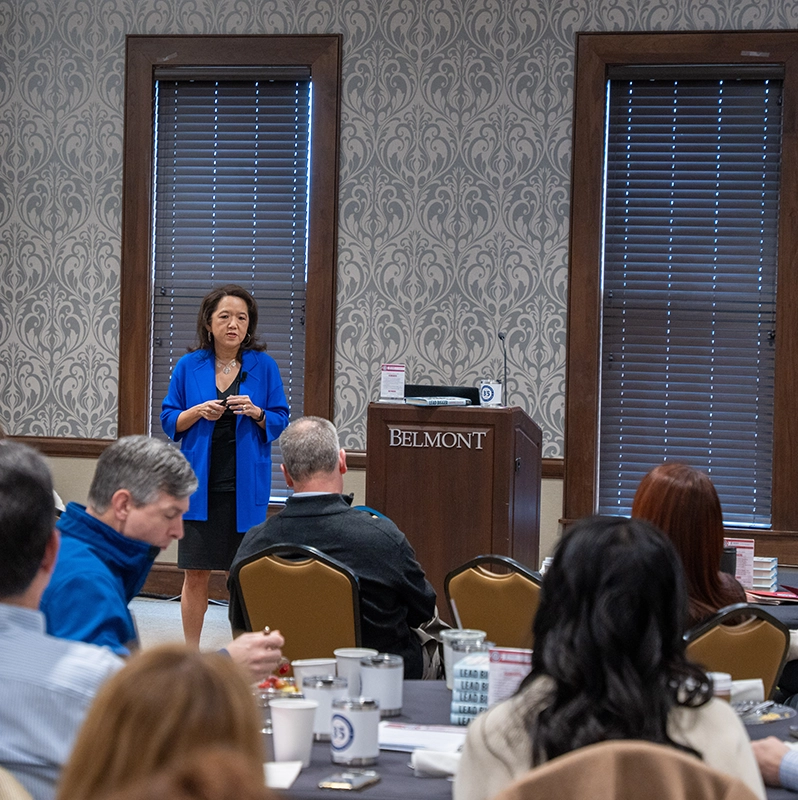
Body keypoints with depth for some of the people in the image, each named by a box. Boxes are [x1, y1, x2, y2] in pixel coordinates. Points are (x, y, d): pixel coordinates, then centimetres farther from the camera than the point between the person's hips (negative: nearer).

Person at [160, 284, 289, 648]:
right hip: (200, 484, 1)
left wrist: (256, 413, -14)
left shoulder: (263, 366, 2)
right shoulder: (189, 367, 4)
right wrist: (198, 412, -10)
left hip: (246, 485, -1)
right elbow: (169, 420, 8)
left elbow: (281, 422, 5)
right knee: (196, 574, 2)